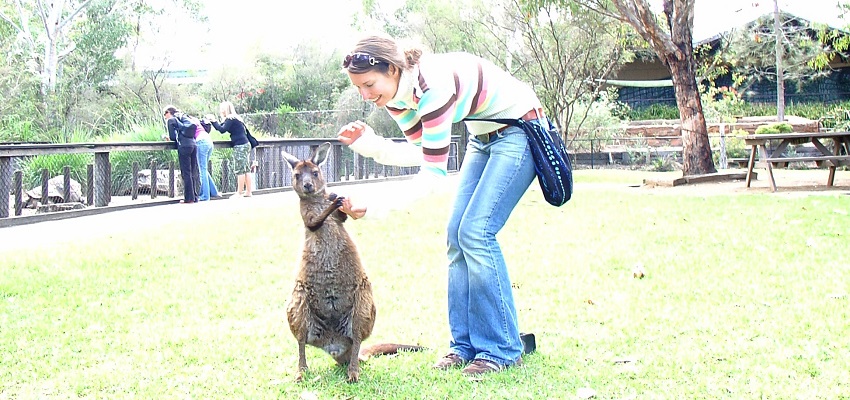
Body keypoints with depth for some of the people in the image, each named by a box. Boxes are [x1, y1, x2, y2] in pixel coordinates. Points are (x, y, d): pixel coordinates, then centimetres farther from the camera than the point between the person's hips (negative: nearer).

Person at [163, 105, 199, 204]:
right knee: (193, 173, 9)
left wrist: (168, 138, 22)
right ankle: (194, 197, 11)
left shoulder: (170, 120, 6)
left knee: (186, 173, -4)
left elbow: (172, 137, 0)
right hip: (193, 145, 6)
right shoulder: (184, 117, 26)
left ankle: (189, 198, -5)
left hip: (184, 147, -6)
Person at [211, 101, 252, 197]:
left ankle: (239, 193, -6)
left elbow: (222, 130, -18)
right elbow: (223, 128, 20)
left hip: (240, 146, -9)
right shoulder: (236, 118, 18)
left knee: (240, 170, -7)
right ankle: (248, 191, 9)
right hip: (245, 145, 9)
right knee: (246, 169, 8)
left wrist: (214, 121, -9)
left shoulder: (230, 119, -9)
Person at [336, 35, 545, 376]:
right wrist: (367, 143, -13)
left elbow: (434, 171, -30)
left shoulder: (433, 84, -33)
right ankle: (466, 344, 7)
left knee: (475, 232, -15)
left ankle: (502, 350, -7)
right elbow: (420, 153, 1)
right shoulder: (396, 93, -7)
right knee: (457, 236, 1)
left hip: (520, 128, -9)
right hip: (484, 136, 9)